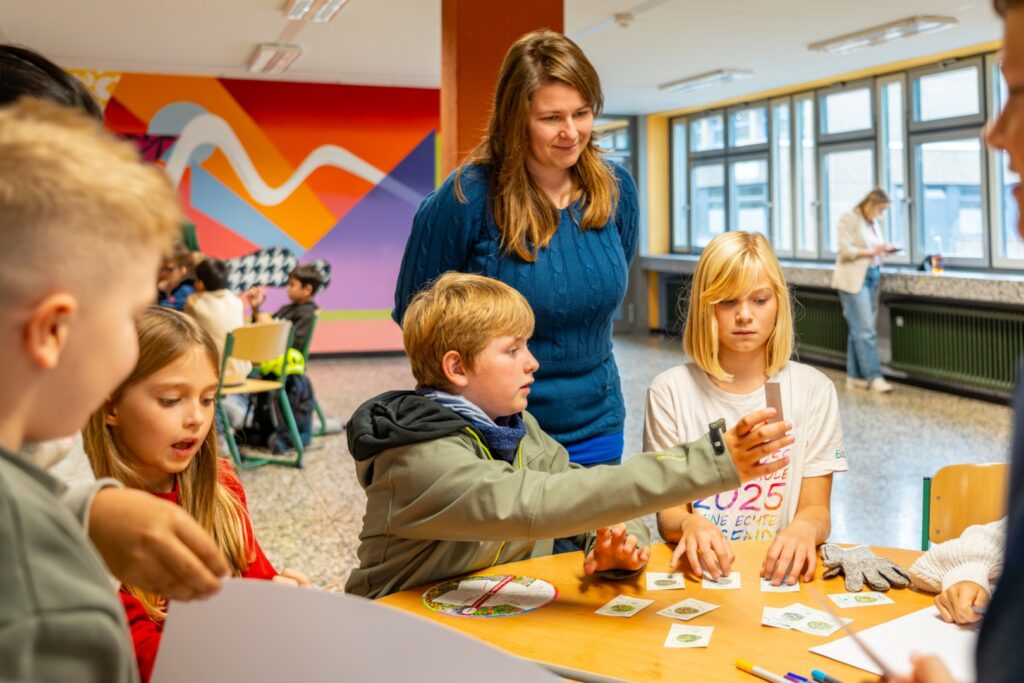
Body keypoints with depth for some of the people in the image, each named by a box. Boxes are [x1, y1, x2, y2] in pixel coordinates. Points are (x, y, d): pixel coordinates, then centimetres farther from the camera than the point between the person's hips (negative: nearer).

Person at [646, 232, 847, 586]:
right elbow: (668, 514, -1)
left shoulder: (813, 389, 3)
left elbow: (816, 507, 1)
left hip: (779, 571, 2)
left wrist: (805, 527, -23)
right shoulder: (671, 390, -1)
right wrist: (689, 523, -25)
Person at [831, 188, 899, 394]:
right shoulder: (849, 219, -6)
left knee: (858, 329, 8)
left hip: (871, 278, 8)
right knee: (865, 330, -11)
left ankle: (854, 375, 12)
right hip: (853, 280, -8)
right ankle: (874, 377, -11)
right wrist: (871, 251, -19)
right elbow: (846, 251, -14)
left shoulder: (873, 223, 17)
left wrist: (884, 250, 3)